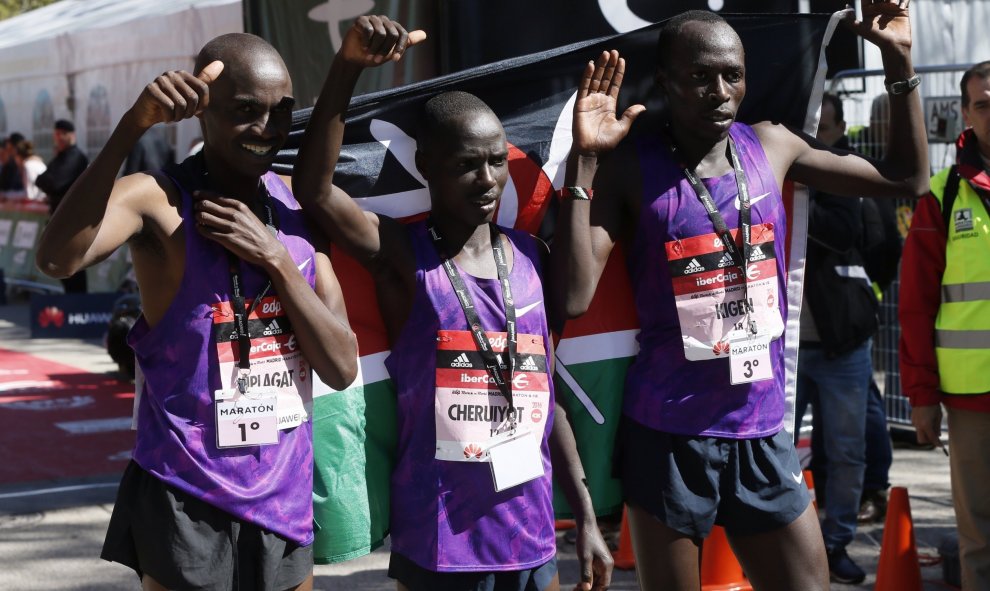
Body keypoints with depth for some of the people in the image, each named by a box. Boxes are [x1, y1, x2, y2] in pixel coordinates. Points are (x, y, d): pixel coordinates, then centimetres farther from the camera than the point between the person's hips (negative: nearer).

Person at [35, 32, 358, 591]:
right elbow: (59, 258, -34)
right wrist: (133, 126, -38)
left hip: (285, 497, 5)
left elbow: (342, 368, -1)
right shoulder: (158, 200, -12)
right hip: (186, 502, -5)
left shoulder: (299, 207, 5)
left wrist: (276, 256, -12)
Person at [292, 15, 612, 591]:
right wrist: (349, 65, -32)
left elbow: (548, 395, 12)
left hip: (533, 539, 5)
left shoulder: (531, 256, 6)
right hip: (437, 543, -4)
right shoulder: (403, 255, -6)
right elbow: (314, 189, -24)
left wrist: (587, 519, 11)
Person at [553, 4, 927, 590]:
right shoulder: (630, 167, -8)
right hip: (668, 437, -4)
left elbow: (907, 178, 16)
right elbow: (573, 297, -19)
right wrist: (584, 160, -22)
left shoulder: (771, 146, 4)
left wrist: (900, 64, 7)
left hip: (763, 432, 4)